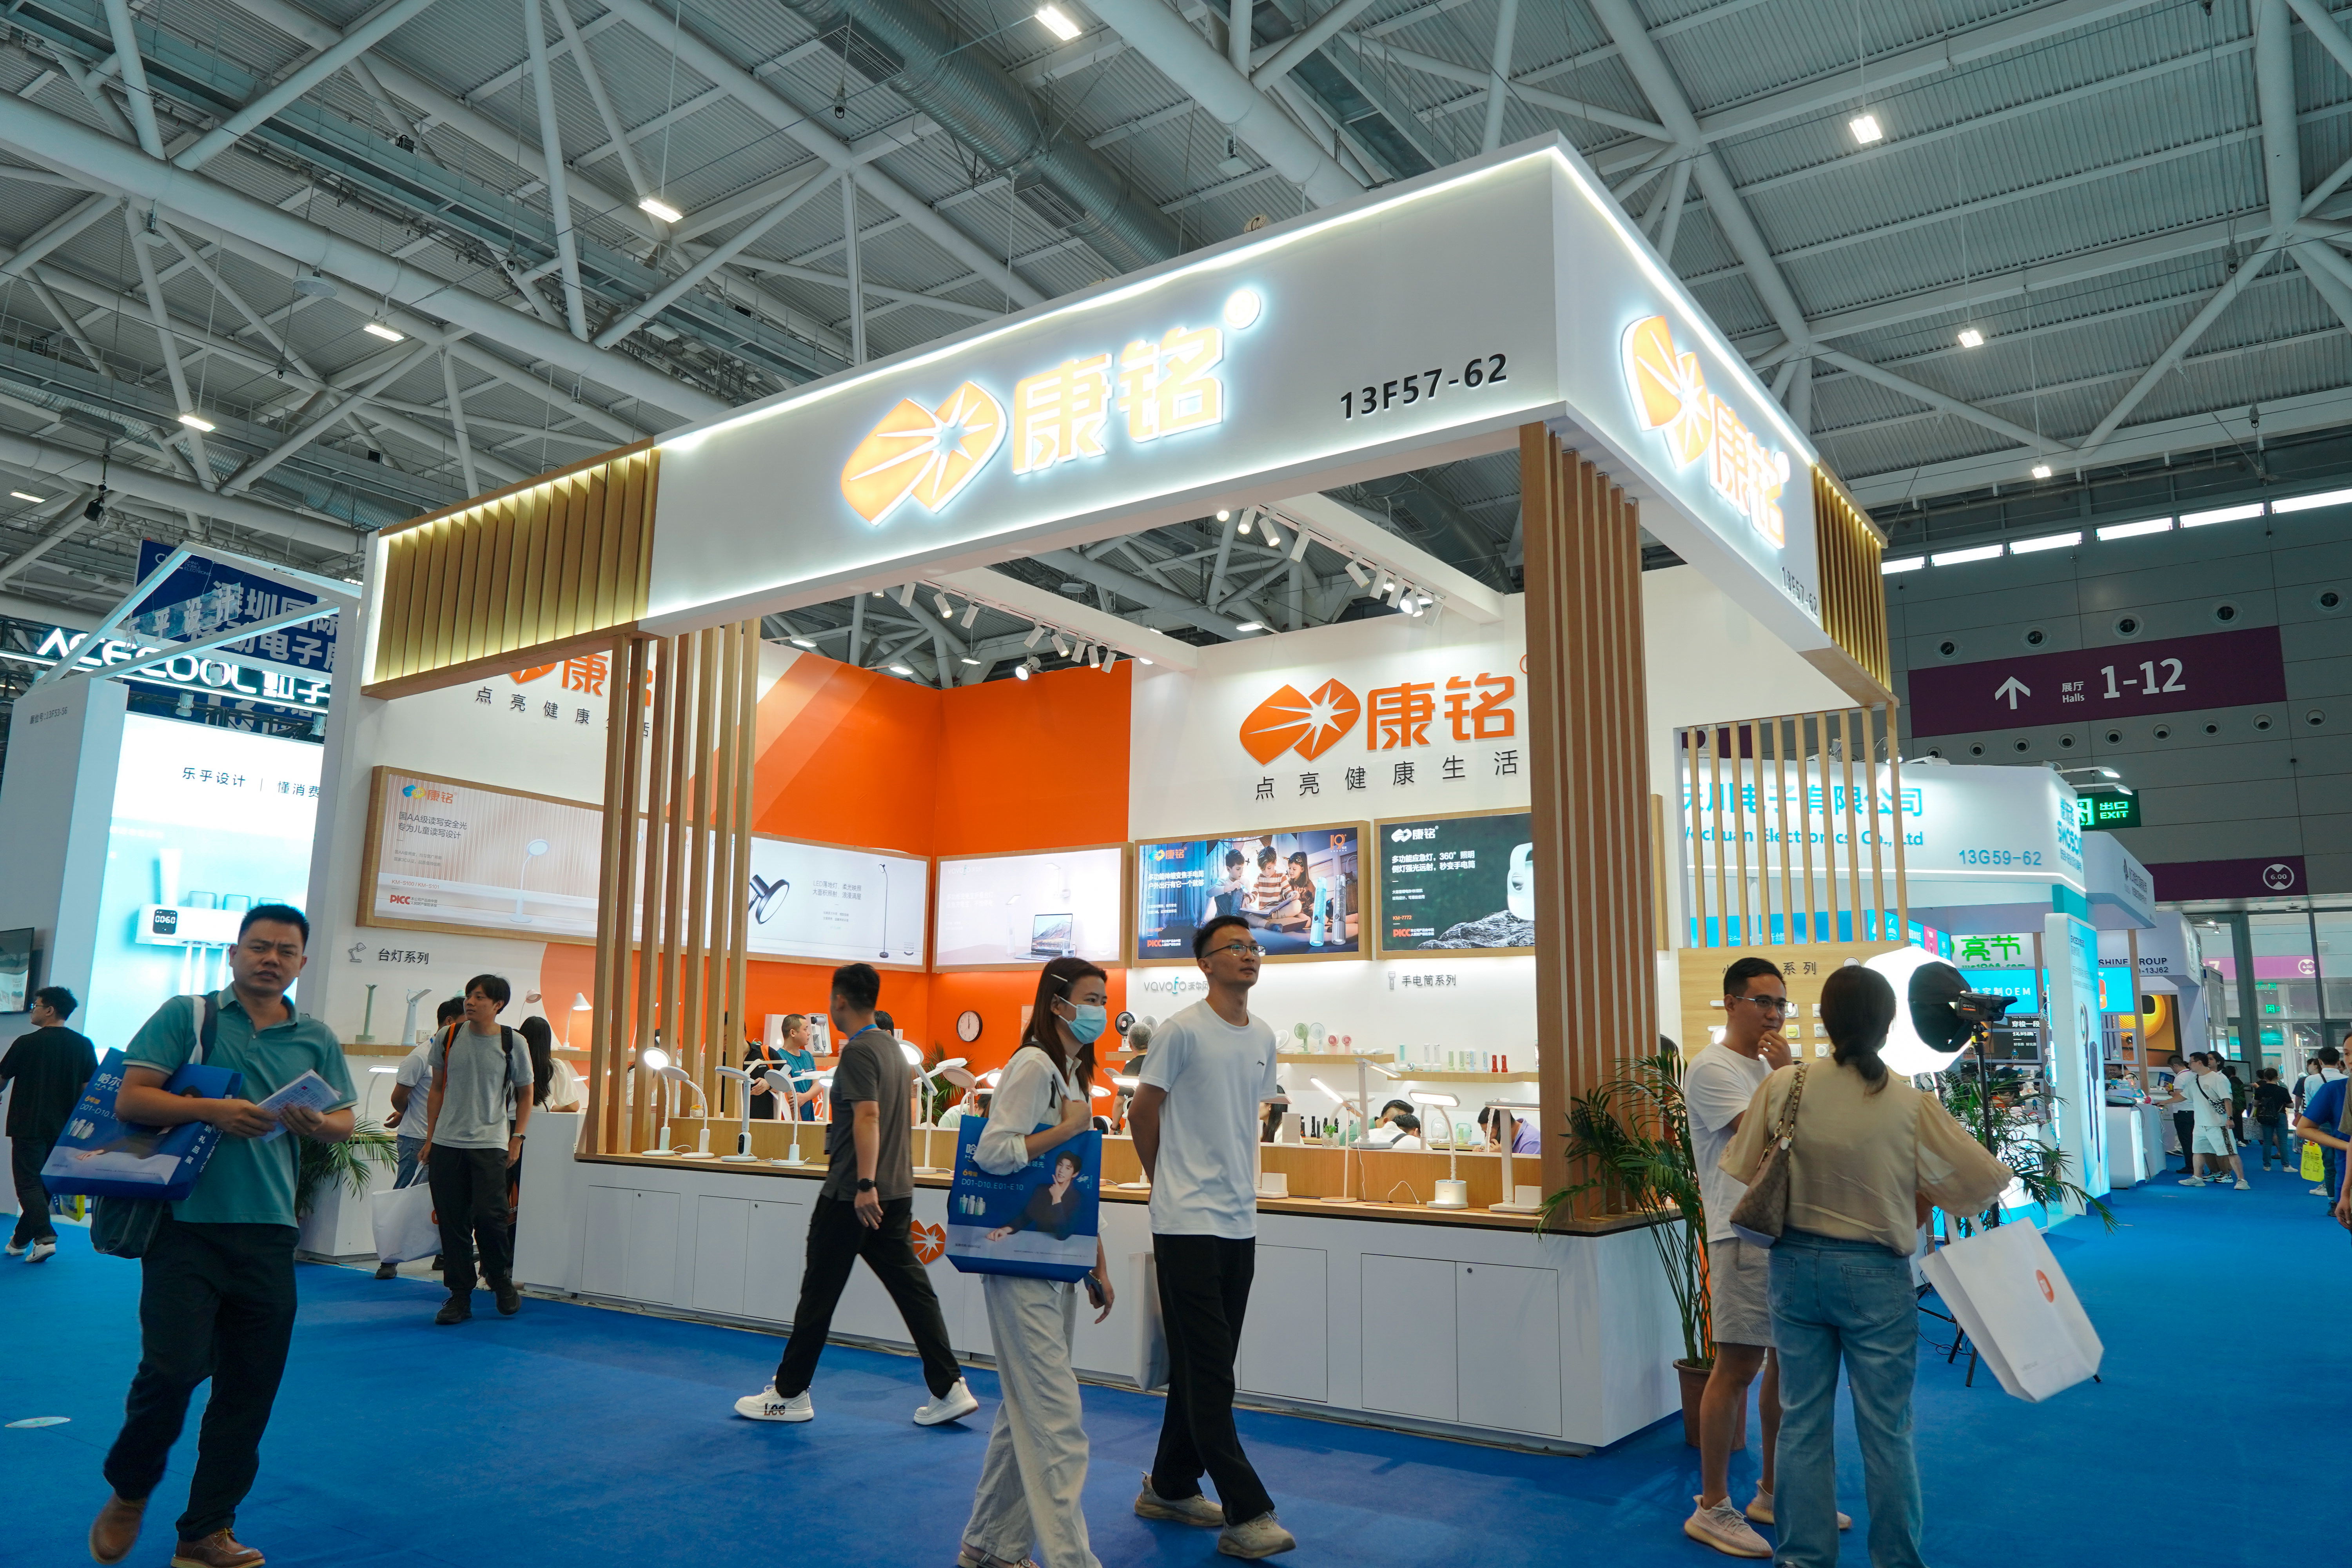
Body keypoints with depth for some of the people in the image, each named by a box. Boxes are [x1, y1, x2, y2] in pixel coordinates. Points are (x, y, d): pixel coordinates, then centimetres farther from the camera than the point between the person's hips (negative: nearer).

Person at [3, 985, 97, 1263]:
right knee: (45, 1183, 15)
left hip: (29, 1126, -4)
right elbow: (90, 1088, 3)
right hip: (64, 1129, 5)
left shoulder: (27, 1043, -9)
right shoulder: (84, 1045, 2)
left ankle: (45, 1237, -18)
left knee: (28, 1183, -2)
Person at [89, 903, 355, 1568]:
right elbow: (130, 1098, -4)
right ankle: (128, 1494, 23)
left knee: (251, 1389, 6)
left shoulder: (317, 1039, 11)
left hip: (268, 1234, 3)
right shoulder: (187, 1016, 2)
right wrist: (212, 1110, -18)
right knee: (173, 1369, -9)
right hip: (188, 1223, -3)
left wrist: (317, 1124, -11)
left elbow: (344, 1120, 12)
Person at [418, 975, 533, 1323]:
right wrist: (429, 1138, 11)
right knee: (452, 1221, 3)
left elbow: (525, 1094, 8)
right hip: (446, 1143, 3)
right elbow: (437, 1090, 15)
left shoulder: (512, 1043, -1)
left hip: (490, 1144, -3)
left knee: (489, 1216, -10)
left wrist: (517, 1139, 0)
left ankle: (503, 1282, 14)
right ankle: (459, 1295, 14)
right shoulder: (448, 1037, 6)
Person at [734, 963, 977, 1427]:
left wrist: (865, 1185, -28)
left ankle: (789, 1394, 16)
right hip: (896, 1189, 8)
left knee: (819, 1294, 4)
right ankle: (950, 1390, 4)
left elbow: (868, 1116, -23)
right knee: (912, 1288, 7)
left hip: (854, 1195, -8)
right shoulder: (893, 1047, 14)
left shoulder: (857, 1052, -13)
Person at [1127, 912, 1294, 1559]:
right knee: (1208, 1370, -4)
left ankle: (1170, 1488, 29)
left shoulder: (1264, 1037, 10)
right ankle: (1246, 1514, 0)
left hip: (1240, 1221, 7)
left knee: (1204, 1366, 15)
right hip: (1188, 1221, -7)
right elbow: (1142, 1113, -3)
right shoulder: (1183, 1031, -11)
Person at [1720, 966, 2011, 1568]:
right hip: (1877, 1275, -2)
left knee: (1802, 1422, 12)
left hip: (1796, 1265, 2)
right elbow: (1985, 1180, -4)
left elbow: (1741, 1168, 0)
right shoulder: (1911, 1105, -13)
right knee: (1886, 1430, 11)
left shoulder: (1784, 1085, -10)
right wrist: (1925, 1200, 14)